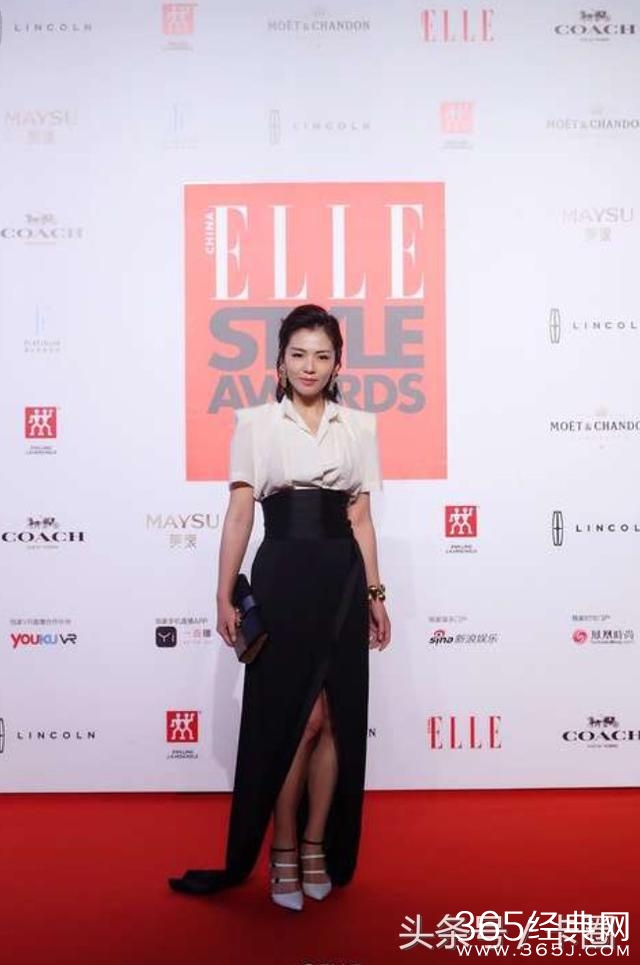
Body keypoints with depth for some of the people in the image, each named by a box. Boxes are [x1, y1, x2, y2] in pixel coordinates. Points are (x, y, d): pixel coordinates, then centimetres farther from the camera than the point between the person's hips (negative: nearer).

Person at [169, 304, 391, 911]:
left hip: (341, 578, 3)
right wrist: (225, 596, -5)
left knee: (338, 718, 6)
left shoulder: (359, 427, 10)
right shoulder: (256, 424, 3)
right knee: (298, 717, 0)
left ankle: (316, 845, 23)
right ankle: (283, 851, 19)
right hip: (282, 575, -3)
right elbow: (239, 513, -1)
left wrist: (374, 594, 9)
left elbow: (361, 518, 11)